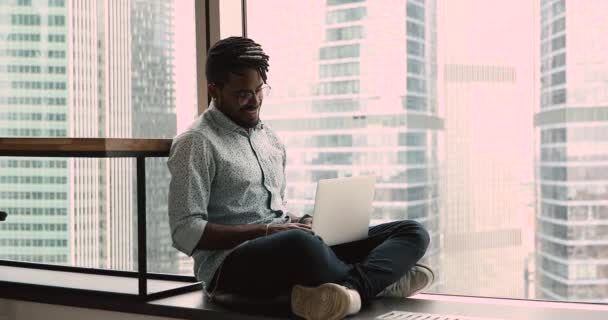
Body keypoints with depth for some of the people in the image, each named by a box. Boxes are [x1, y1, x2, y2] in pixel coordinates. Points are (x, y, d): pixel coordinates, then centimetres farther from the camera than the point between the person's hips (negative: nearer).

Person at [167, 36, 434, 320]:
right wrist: (266, 231, -17)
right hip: (232, 261, -7)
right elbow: (186, 233, -10)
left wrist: (301, 222, 4)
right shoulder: (196, 143, -2)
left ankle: (350, 287, -38)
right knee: (299, 243, -44)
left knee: (413, 232, -8)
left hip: (291, 246, 8)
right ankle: (384, 281, -18)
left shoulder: (269, 137, 21)